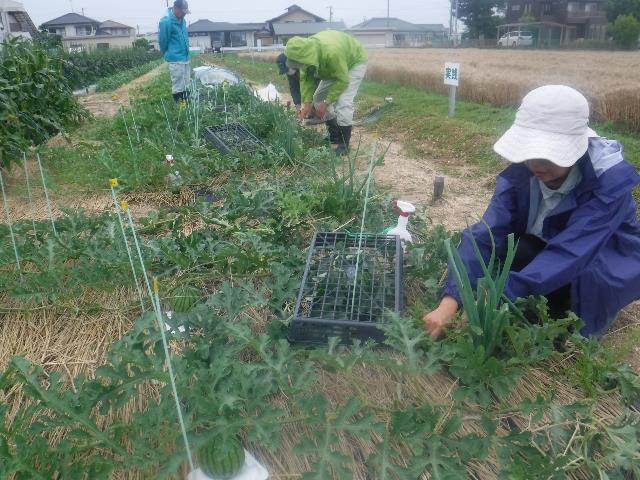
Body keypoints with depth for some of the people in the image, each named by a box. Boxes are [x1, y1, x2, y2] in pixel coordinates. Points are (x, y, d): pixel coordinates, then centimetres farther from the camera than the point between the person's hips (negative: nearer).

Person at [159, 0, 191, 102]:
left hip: (185, 58, 8)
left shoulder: (182, 20, 10)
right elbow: (163, 41, -7)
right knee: (178, 88, -4)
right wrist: (169, 55, 6)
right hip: (175, 60, -8)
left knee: (186, 86, 12)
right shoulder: (166, 22, -14)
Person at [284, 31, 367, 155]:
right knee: (318, 98, 6)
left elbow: (342, 80, -33)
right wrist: (307, 103, -19)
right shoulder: (306, 51, -22)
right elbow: (306, 79, -11)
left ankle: (344, 144, -12)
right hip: (334, 67, 8)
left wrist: (326, 103, -29)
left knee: (343, 102, -22)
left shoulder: (331, 52, -43)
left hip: (354, 63, -8)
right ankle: (334, 135, 17)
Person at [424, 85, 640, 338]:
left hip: (612, 262, -3)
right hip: (549, 247, 3)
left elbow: (571, 253, -43)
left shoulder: (610, 179, -32)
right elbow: (487, 232, -32)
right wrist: (451, 300, -46)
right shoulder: (521, 170, -22)